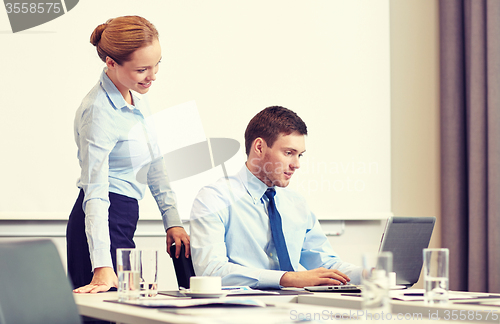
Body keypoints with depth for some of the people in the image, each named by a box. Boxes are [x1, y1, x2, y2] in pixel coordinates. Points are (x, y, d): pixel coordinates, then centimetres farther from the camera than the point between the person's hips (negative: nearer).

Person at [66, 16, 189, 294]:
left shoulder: (137, 95, 6)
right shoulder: (98, 112, -21)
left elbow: (154, 164, 15)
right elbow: (95, 191, -25)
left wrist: (173, 221, 10)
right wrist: (102, 266, -32)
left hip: (125, 219, 9)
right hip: (105, 220, -9)